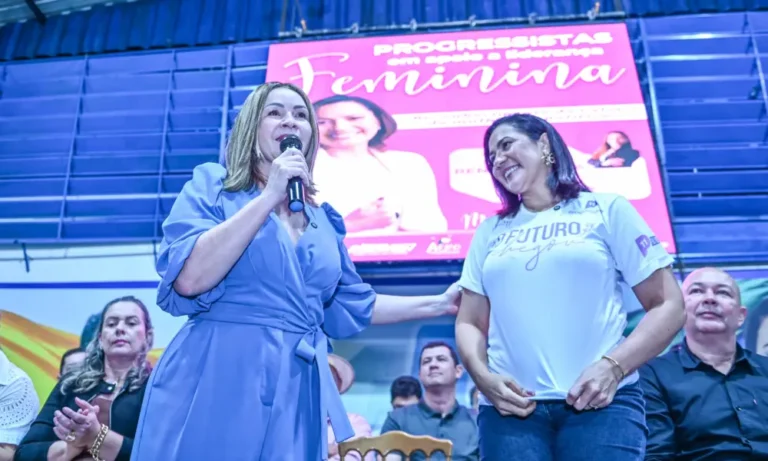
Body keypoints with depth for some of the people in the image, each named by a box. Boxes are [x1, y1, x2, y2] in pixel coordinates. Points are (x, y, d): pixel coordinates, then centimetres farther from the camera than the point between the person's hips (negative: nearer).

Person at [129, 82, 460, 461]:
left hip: (298, 389, 5)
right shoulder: (212, 185, 0)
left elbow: (352, 306, 18)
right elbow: (189, 280, -16)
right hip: (215, 382, -4)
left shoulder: (324, 220, 13)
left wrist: (439, 303, 16)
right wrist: (269, 197, -16)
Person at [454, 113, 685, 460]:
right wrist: (483, 377, -6)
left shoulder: (607, 210, 7)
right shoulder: (490, 232, 15)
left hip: (601, 402, -2)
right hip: (511, 406, 2)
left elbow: (668, 306, 4)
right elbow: (469, 323, 13)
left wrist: (613, 367, -10)